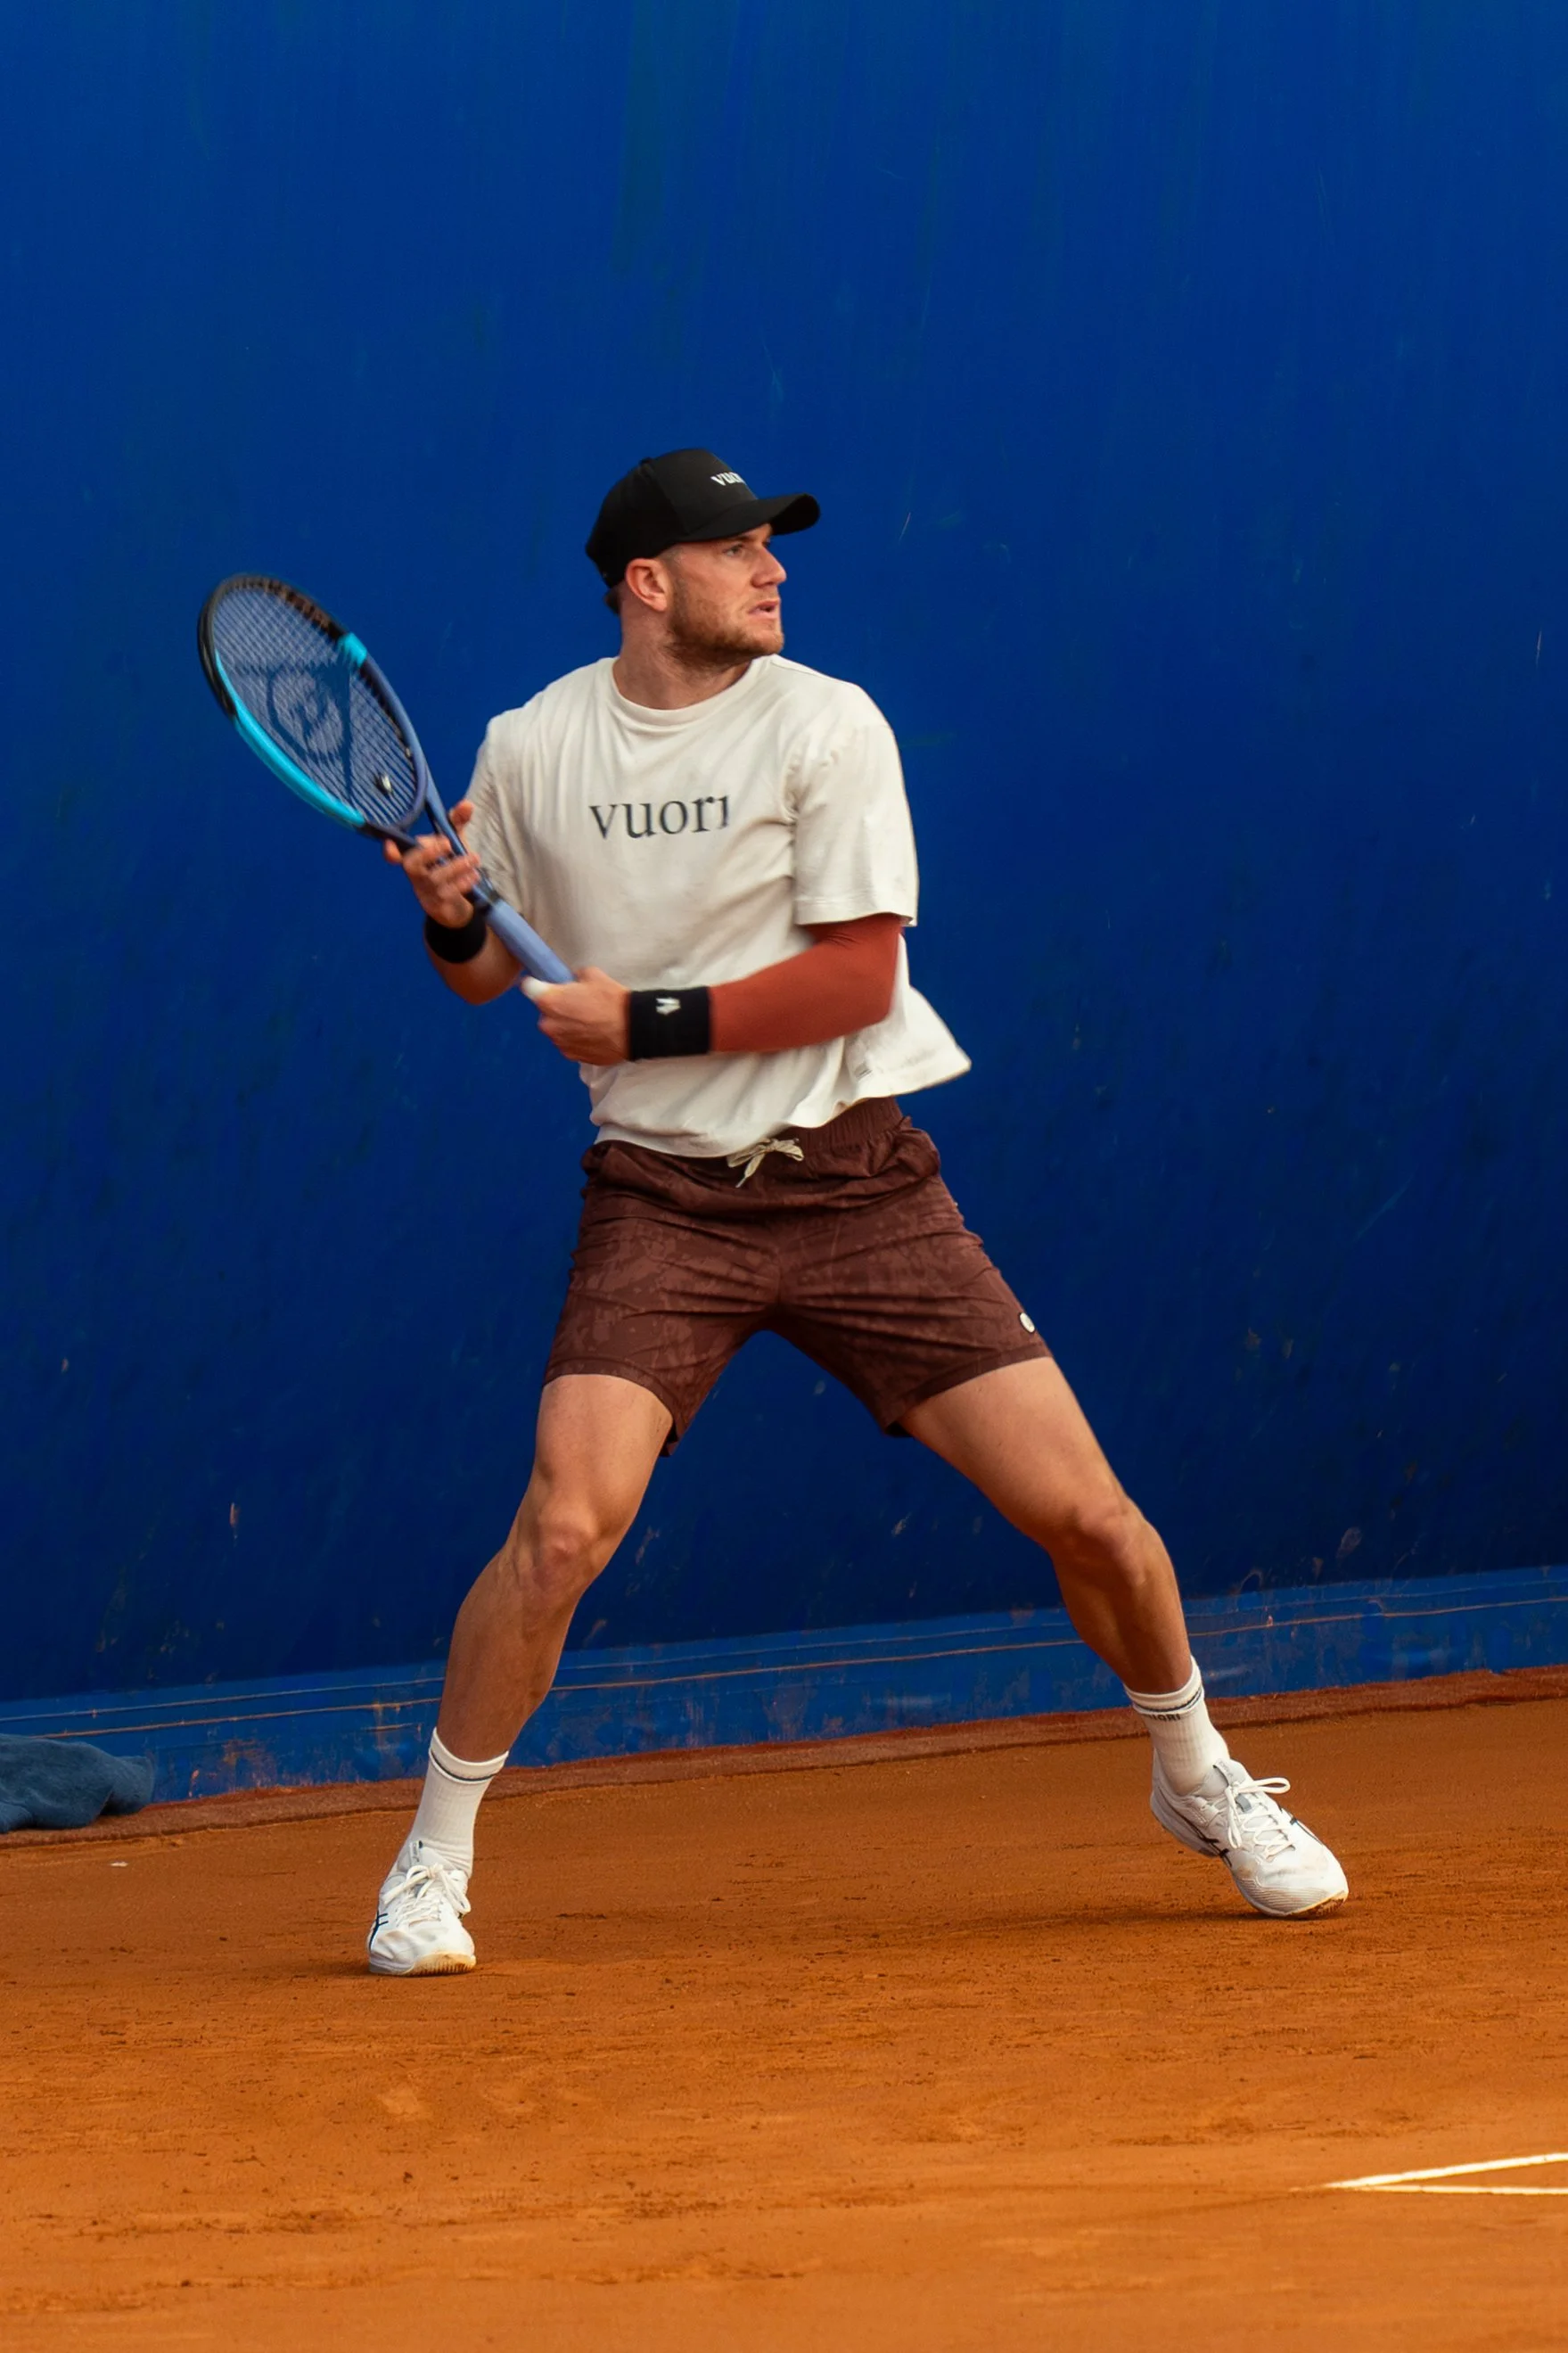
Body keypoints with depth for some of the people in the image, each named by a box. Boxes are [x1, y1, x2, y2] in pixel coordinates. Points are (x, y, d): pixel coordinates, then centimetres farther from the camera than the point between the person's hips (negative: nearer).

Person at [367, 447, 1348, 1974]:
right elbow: (490, 975, 14)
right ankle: (432, 1862, -1)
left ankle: (1197, 1780, 25)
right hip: (664, 1200, 0)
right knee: (565, 1522, -20)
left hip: (857, 1181, 0)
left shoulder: (823, 728, -6)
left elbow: (859, 978, -11)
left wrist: (646, 1021, -16)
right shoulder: (532, 748, 2)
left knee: (1086, 1517, -3)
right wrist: (451, 921, -8)